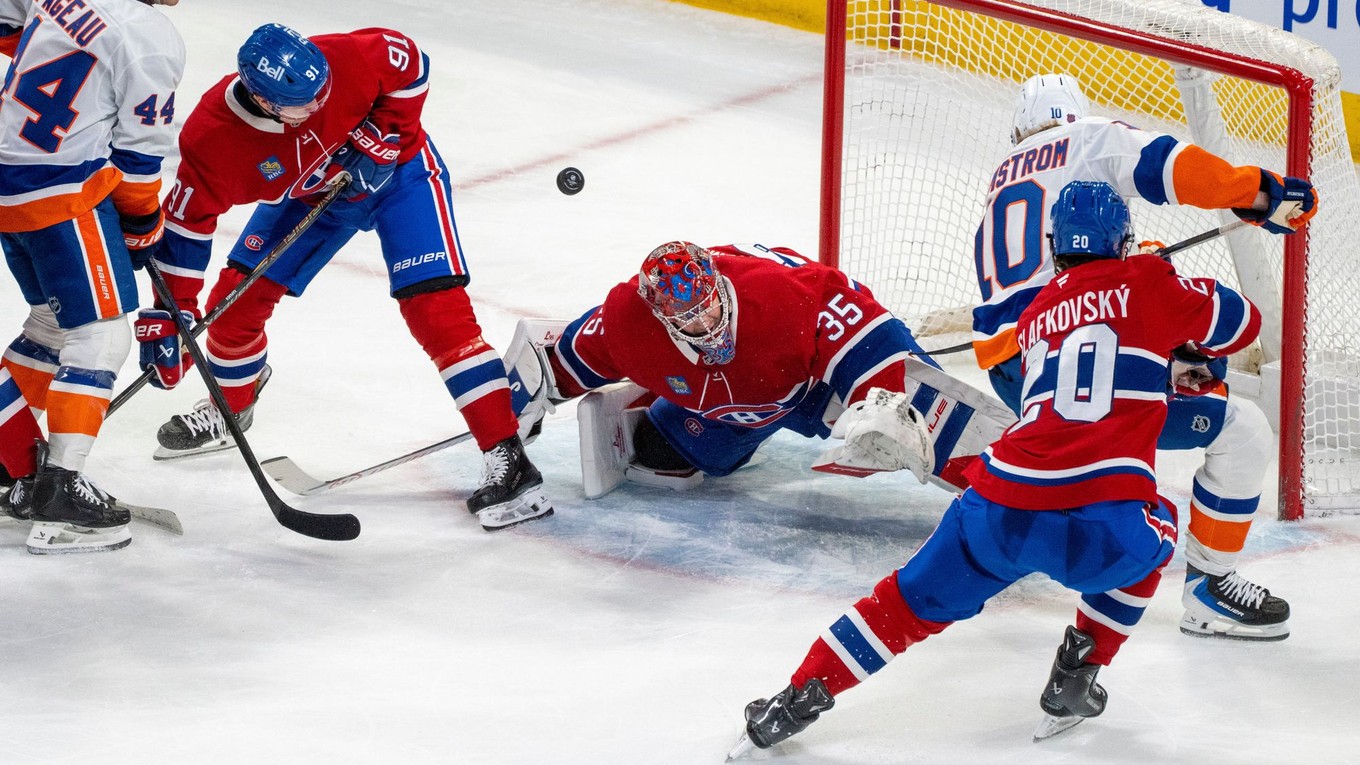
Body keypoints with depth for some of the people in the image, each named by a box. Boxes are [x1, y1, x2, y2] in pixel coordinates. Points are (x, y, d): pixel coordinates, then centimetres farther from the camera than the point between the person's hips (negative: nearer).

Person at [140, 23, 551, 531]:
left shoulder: (344, 59, -36)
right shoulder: (211, 138, -29)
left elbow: (409, 65, -15)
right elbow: (186, 223, -18)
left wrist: (382, 137, -23)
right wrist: (168, 314, -20)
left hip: (398, 171, -3)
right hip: (310, 194, 3)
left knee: (434, 307, -17)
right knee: (238, 297, 1)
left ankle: (507, 457, -20)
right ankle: (231, 406, 35)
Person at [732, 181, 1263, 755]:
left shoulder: (1034, 316, 25)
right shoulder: (1145, 283, 9)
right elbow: (1239, 322, 19)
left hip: (1000, 509, 4)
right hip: (1102, 525, -3)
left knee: (917, 598, 22)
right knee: (1151, 538, 32)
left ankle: (802, 695, 13)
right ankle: (1075, 680, 25)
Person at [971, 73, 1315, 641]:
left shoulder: (1002, 181, 26)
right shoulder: (1091, 140, 6)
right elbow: (1165, 165, -13)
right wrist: (1258, 192, -11)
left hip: (1004, 367, 9)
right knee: (1242, 433, -5)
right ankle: (1208, 590, -1)